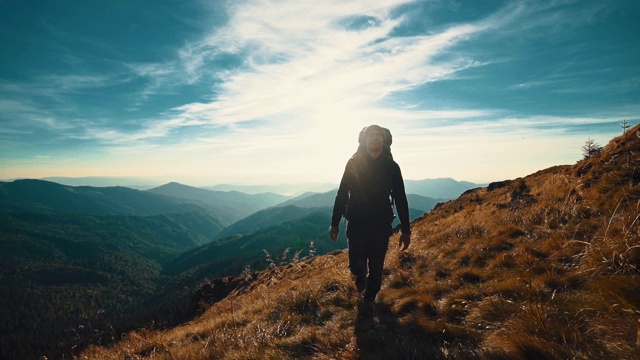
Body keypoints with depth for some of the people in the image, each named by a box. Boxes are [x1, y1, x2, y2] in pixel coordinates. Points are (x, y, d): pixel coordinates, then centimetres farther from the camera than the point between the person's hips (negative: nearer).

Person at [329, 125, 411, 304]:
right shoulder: (354, 163, -3)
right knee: (356, 265, -2)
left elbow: (400, 199, 1)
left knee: (376, 268, 7)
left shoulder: (391, 166, -1)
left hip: (381, 225, 1)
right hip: (356, 223, -1)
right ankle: (360, 275, 35)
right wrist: (335, 222, 0)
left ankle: (369, 300, 31)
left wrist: (405, 230, -1)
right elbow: (342, 193, 0)